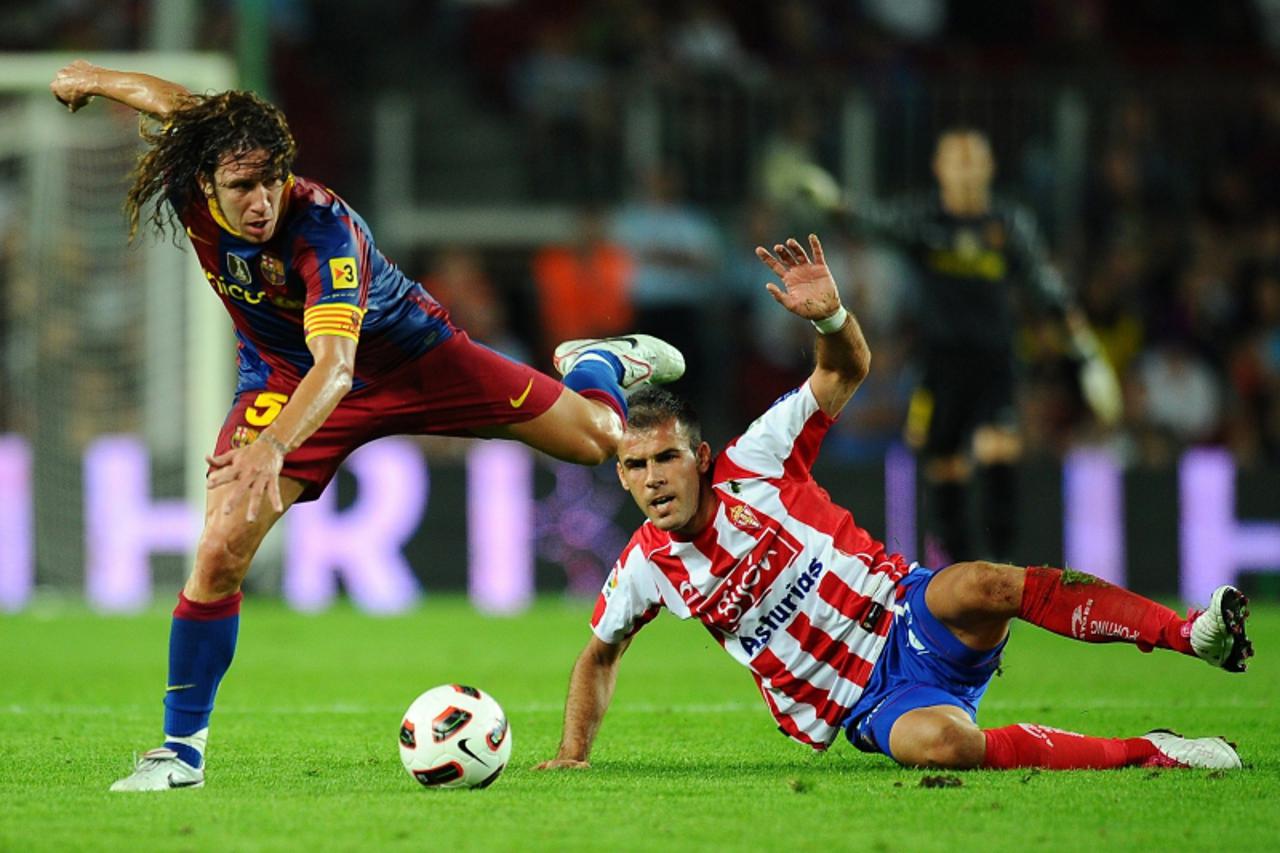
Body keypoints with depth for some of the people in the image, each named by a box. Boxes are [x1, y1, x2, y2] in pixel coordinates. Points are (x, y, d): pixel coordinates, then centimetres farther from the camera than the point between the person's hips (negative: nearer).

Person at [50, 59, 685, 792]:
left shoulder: (322, 227, -39)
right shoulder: (190, 196, -25)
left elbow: (336, 364, -51)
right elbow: (175, 102, -1)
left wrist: (273, 445, -68)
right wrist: (95, 78, 18)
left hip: (407, 355, -3)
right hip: (282, 378, 3)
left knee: (596, 439, 2)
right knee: (220, 557, -17)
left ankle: (598, 366, 41)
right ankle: (181, 750, -3)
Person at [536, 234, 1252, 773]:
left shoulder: (753, 464, -3)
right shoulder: (645, 569, 3)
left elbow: (847, 373, -3)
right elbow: (601, 655, 22)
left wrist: (830, 315, -24)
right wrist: (574, 752, 14)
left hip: (911, 619, -1)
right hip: (870, 705, 1)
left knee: (981, 586, -38)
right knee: (937, 742, -37)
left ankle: (1196, 634, -38)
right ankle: (1148, 754, -31)